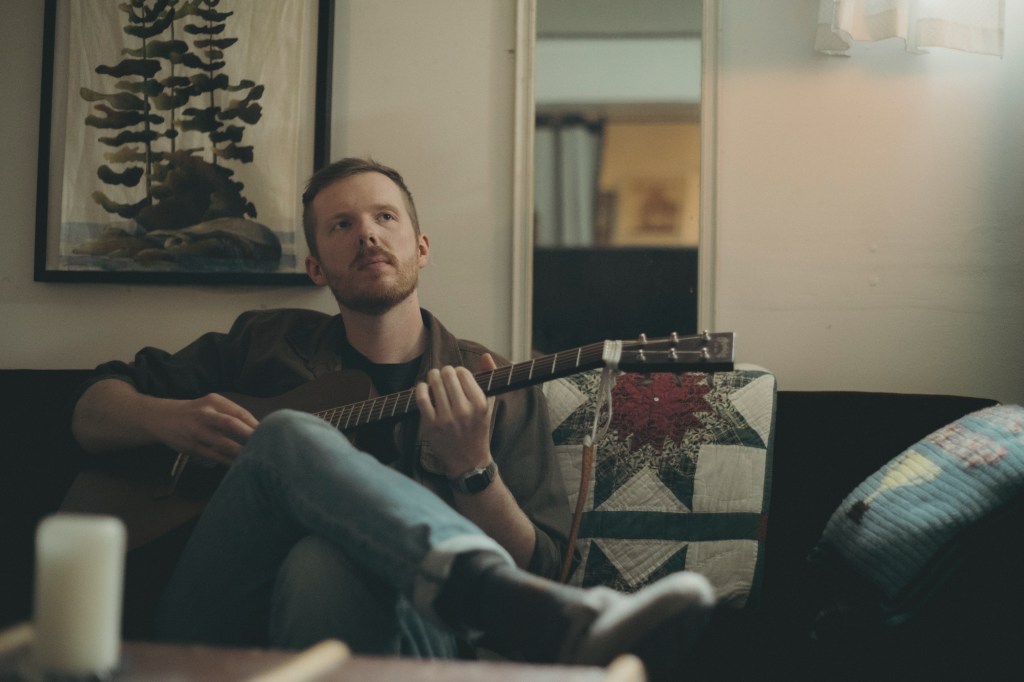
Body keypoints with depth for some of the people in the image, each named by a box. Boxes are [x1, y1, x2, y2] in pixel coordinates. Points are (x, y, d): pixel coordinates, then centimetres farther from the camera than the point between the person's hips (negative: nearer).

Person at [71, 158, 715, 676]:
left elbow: (536, 566, 6)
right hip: (222, 621, 3)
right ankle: (546, 617, -47)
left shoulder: (500, 389, 14)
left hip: (394, 630, -2)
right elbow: (92, 413, 21)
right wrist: (166, 418, -2)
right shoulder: (269, 344, 19)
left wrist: (473, 469, -13)